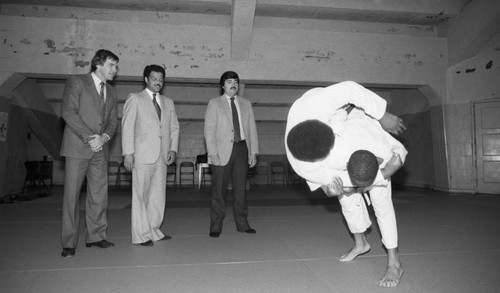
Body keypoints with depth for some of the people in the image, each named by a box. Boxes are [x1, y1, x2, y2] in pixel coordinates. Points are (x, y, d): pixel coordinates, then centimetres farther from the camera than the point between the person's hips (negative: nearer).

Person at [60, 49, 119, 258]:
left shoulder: (111, 92, 18)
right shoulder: (76, 82, 1)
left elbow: (113, 121, 13)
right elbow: (69, 113, -10)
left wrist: (104, 137, -7)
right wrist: (89, 137, -15)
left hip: (100, 149, 5)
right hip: (78, 147, -5)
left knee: (99, 194, 5)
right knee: (72, 195, -2)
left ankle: (96, 236, 17)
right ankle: (68, 243, 7)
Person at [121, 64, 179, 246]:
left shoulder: (168, 102, 19)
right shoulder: (135, 99, 5)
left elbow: (174, 127, 17)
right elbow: (127, 126, -2)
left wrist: (173, 149, 3)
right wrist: (128, 152, -10)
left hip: (163, 155, 5)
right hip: (143, 154, -5)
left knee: (158, 194, 7)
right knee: (140, 194, -1)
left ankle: (153, 230, 19)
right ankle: (141, 235, 7)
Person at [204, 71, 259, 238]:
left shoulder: (246, 104, 15)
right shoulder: (214, 104, 5)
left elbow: (252, 129, 12)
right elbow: (209, 131, -2)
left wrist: (253, 152, 4)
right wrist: (213, 153, -11)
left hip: (242, 149, 3)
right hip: (222, 151, -3)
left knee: (240, 188, 7)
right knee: (219, 190, 1)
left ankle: (242, 224, 18)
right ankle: (216, 226, 12)